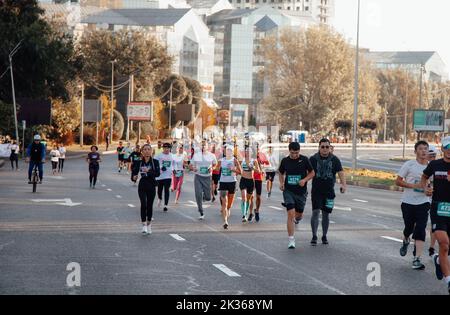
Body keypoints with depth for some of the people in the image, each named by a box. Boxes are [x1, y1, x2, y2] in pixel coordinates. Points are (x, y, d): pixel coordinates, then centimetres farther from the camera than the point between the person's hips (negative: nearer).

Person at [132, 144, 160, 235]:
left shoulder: (155, 162, -2)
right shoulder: (139, 162, 3)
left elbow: (157, 173, -14)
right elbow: (135, 172, 5)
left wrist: (148, 171, -29)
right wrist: (134, 177, -18)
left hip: (151, 186, 0)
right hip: (142, 186, 0)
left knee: (149, 205, 8)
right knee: (143, 204, -17)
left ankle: (149, 224, 26)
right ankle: (144, 225, -17)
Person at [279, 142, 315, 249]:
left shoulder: (304, 160, -6)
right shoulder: (285, 161, -1)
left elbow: (312, 173, 3)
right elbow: (281, 173, 16)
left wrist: (305, 180, -15)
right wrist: (281, 183, -1)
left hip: (301, 191, 1)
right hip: (288, 191, -1)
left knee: (299, 215, 13)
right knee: (290, 214, -13)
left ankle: (297, 219, 53)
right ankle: (291, 239, -8)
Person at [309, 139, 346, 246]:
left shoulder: (335, 160, 2)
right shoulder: (313, 159, -1)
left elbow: (340, 172, -7)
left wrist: (343, 184, -23)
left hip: (329, 191, 2)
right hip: (316, 190, -2)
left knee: (326, 214, 8)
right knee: (316, 212, -12)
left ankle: (324, 236, 21)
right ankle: (314, 236, -5)